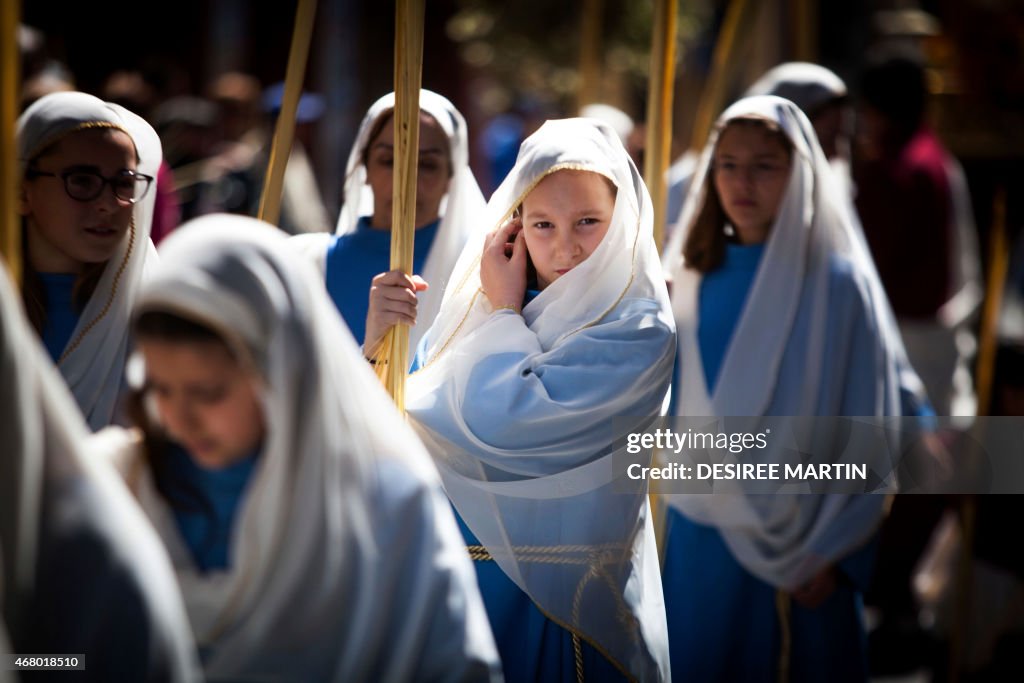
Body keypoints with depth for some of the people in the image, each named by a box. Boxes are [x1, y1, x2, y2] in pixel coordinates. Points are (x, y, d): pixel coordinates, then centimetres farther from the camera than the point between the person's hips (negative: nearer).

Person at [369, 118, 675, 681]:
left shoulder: (637, 331, -13)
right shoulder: (478, 304, 4)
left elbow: (511, 424, -25)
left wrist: (504, 311, -11)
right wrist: (377, 343, -14)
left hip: (561, 600, -5)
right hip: (457, 581, 5)